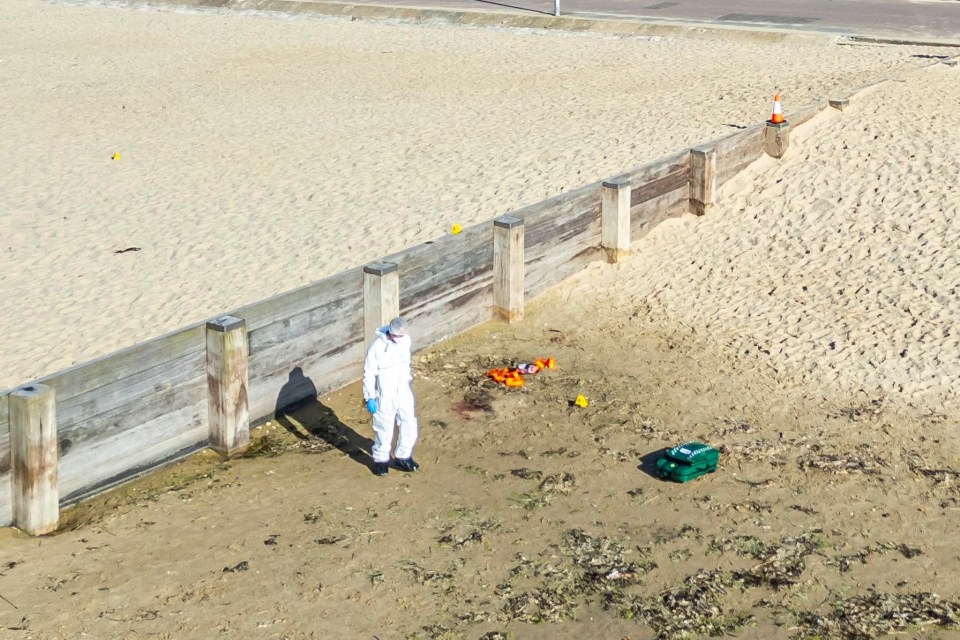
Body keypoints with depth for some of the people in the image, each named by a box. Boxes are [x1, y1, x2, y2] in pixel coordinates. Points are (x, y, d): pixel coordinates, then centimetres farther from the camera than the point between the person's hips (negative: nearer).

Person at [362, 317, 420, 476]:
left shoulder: (405, 340, -7)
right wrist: (369, 397, -14)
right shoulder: (377, 347, -24)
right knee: (384, 429, 8)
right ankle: (381, 459, 29)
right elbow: (369, 373, -16)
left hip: (404, 391, 5)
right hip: (385, 395, -5)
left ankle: (403, 457, 31)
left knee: (409, 425, 11)